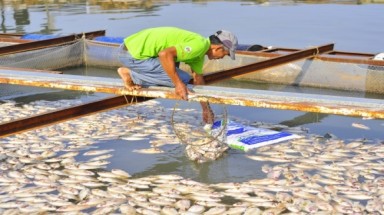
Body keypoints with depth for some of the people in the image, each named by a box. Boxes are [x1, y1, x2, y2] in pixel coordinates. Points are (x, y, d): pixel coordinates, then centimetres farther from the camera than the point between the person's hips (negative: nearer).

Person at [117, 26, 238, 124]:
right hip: (133, 54, -10)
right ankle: (130, 74, -2)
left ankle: (132, 75, 15)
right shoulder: (200, 44, -17)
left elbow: (198, 80, 27)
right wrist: (178, 84, -23)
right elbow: (165, 54, -29)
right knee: (183, 79, -12)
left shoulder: (199, 53, 15)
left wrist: (206, 109, 33)